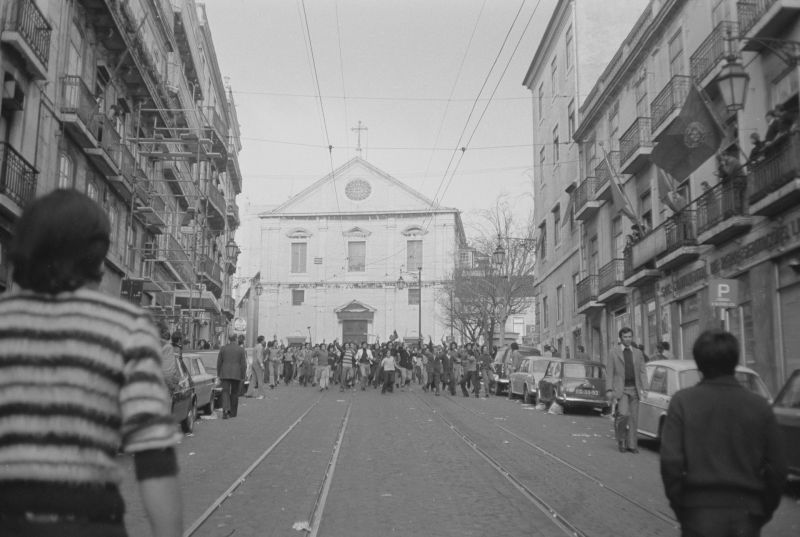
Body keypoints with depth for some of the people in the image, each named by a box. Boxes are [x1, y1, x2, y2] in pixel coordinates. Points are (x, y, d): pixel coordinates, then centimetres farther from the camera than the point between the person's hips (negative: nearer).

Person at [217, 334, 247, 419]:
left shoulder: (223, 348, 2)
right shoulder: (241, 349, -1)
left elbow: (219, 362, 5)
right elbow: (243, 364, -3)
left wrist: (219, 374, 13)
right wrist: (243, 376, 3)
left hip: (225, 374, 0)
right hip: (237, 374, 0)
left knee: (225, 392, -1)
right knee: (234, 393, 11)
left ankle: (226, 409, -23)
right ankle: (233, 412, 17)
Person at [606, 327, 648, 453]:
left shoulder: (638, 353, 13)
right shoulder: (613, 352, 4)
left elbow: (642, 372, 10)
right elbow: (610, 373, 2)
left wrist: (643, 388, -2)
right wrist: (610, 390, -6)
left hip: (634, 389, 3)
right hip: (621, 389, -3)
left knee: (633, 418, 2)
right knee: (624, 414, -18)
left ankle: (631, 444, 10)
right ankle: (621, 439, 3)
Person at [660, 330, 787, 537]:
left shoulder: (683, 401, -5)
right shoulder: (760, 406, 0)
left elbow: (670, 460, -10)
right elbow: (777, 467, 2)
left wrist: (680, 508, 3)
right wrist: (764, 512, 15)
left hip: (700, 514, -2)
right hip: (747, 517, 2)